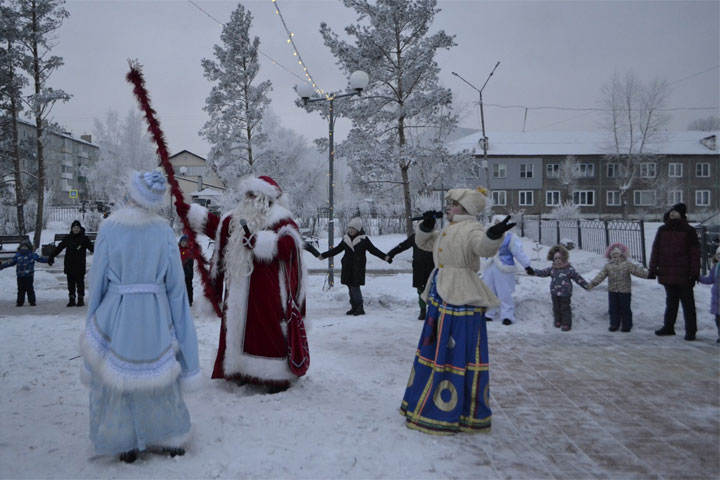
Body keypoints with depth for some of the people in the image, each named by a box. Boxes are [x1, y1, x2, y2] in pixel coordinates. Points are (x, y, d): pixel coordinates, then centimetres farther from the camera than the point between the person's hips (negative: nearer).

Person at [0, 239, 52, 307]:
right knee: (21, 289, 7)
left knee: (30, 289, -1)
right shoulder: (17, 255, 7)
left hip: (29, 276, -2)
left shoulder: (32, 255, 1)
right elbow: (11, 262, 16)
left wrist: (48, 260, -13)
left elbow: (40, 259, -1)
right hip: (20, 276, 2)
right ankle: (20, 302, 14)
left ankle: (32, 301, 6)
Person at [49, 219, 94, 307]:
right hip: (69, 265, 3)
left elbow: (91, 247, -9)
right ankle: (72, 299, 13)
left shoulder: (84, 238, -1)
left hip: (80, 266, -3)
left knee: (80, 282, 2)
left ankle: (81, 299, 11)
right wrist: (52, 256, 12)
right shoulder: (67, 238, 7)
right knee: (71, 283, 7)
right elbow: (59, 247, 12)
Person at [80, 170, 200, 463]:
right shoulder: (163, 230, -7)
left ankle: (126, 444, 25)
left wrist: (92, 319, 8)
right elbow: (175, 282, -4)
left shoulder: (110, 227, -11)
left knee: (116, 378, 15)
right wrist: (176, 321, 8)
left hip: (117, 314, -2)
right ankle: (168, 438, 29)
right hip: (156, 315, 2)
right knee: (158, 376, 18)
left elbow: (97, 278, -4)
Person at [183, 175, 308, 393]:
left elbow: (287, 244, -23)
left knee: (270, 331, -6)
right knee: (242, 328, 13)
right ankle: (245, 371, 26)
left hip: (268, 292, -8)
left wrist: (255, 240, -29)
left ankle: (279, 375, 3)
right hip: (240, 291, 8)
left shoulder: (281, 221, -7)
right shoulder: (235, 220, 17)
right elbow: (213, 224, 23)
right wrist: (187, 211, 16)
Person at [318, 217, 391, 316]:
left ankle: (360, 308, -3)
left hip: (358, 268, -5)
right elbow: (336, 249, 19)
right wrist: (323, 255, 22)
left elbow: (373, 250, -4)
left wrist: (385, 257, -17)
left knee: (355, 287, -11)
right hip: (347, 268, 5)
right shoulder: (346, 239, 9)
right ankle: (354, 308, 19)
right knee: (351, 288, 9)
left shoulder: (363, 239, -3)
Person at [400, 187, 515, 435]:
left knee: (459, 355, -4)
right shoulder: (447, 230, 16)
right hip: (440, 298, 10)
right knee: (434, 350, 18)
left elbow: (484, 247, -30)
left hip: (462, 299, -10)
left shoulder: (471, 229, -11)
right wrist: (426, 226, 6)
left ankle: (466, 414, 7)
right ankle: (428, 402, 34)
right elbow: (424, 242, 27)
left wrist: (494, 235, -52)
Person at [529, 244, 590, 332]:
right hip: (554, 293, 5)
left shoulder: (569, 269, -9)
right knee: (556, 308, 15)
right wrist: (534, 272, -11)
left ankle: (567, 324, 11)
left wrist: (586, 286, -1)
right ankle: (558, 321, 32)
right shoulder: (552, 268, 2)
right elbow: (543, 272, 2)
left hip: (565, 294, -4)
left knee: (565, 309, 1)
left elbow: (578, 278, -3)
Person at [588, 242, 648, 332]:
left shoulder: (627, 264, -4)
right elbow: (601, 275, -1)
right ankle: (614, 324, 20)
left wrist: (647, 274, -17)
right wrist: (593, 283, -10)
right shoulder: (608, 265, 3)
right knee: (613, 308, 8)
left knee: (625, 309, 4)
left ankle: (626, 325, 16)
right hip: (612, 291, 3)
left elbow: (637, 271, -8)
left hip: (625, 291, -3)